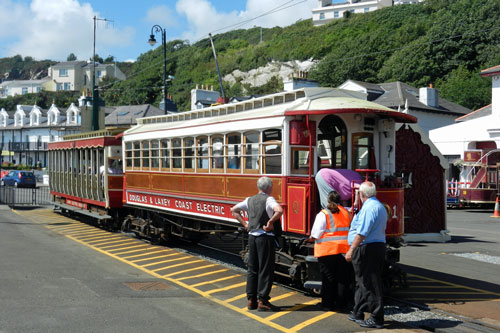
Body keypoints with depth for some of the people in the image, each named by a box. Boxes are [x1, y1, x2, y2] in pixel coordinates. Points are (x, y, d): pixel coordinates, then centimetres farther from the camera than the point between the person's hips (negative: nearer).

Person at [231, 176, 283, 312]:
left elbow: (234, 210, 20)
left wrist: (245, 224, 15)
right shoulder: (268, 199, -9)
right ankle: (262, 301, -1)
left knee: (252, 268, 13)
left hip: (252, 236, 6)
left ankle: (251, 300, 17)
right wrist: (270, 222, -14)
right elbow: (279, 211, -27)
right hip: (265, 236, -6)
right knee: (265, 269, -1)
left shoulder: (250, 200, 11)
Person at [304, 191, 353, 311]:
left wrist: (311, 239, 11)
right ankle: (342, 303, 15)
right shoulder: (346, 212, 5)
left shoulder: (323, 214, -9)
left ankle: (328, 303, 10)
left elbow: (315, 235, -8)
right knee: (343, 278, 11)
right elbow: (351, 229, 14)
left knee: (328, 278, 5)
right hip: (344, 250, 3)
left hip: (327, 250, -3)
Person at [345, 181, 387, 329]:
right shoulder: (380, 206, 17)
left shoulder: (369, 207, -16)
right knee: (363, 282, 19)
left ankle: (377, 319, 1)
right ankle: (357, 313, 29)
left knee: (370, 285, -4)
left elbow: (362, 232, -22)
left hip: (367, 249, -11)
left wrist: (351, 249, -19)